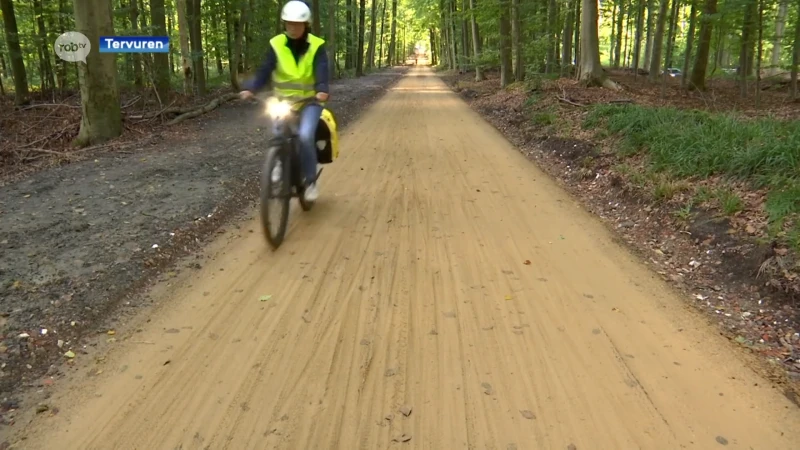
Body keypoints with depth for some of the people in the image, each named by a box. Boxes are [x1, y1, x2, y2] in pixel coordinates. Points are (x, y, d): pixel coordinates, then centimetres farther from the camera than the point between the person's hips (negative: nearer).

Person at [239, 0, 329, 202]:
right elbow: (265, 71, -10)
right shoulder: (276, 45, -2)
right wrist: (250, 88, -29)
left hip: (310, 100, -3)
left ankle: (310, 180, -9)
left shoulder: (316, 46, -6)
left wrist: (323, 90, -42)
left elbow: (321, 71, -20)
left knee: (305, 135, -25)